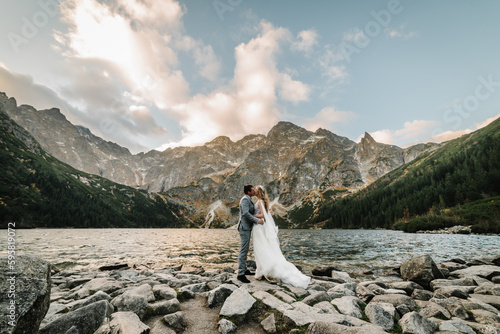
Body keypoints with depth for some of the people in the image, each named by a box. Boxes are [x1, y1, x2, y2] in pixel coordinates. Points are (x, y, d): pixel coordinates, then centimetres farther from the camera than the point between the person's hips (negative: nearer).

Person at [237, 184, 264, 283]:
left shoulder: (248, 200, 18)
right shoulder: (245, 199, -14)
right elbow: (245, 213, -26)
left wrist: (259, 218, 9)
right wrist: (257, 220, -24)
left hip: (247, 228, 10)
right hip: (244, 228, -10)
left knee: (245, 250, 16)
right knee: (243, 250, -9)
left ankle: (244, 270, 26)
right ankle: (240, 274, -5)